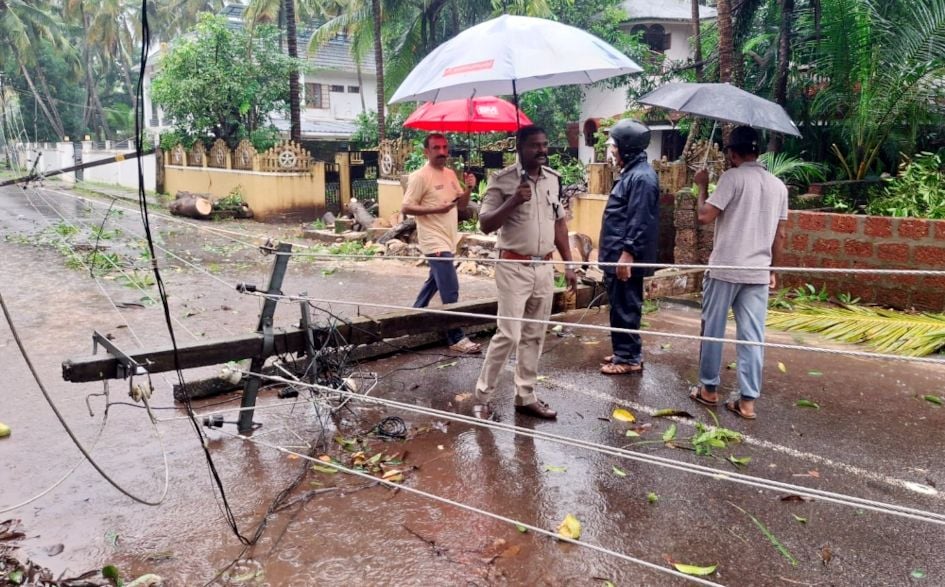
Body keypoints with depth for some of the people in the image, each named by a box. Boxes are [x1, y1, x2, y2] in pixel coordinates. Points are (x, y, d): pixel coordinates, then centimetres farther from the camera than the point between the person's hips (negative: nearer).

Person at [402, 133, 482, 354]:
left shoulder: (450, 174, 11)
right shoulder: (420, 177, -12)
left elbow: (462, 205, 13)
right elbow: (406, 207, -15)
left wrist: (468, 189, -7)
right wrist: (435, 209, -24)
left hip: (448, 240, 9)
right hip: (435, 242, -9)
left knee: (435, 281, 22)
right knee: (450, 290, -13)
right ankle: (456, 339, -10)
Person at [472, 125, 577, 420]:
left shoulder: (554, 179, 8)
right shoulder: (503, 180, -10)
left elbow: (559, 223, 15)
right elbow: (485, 224, -14)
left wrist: (568, 264, 12)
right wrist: (514, 200, -26)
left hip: (544, 267, 6)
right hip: (514, 267, -6)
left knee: (534, 335, 11)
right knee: (508, 334, -7)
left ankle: (525, 396, 22)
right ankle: (483, 397, 7)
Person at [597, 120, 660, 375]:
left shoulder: (642, 177, -17)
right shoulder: (631, 173, 16)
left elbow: (639, 221, -22)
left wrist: (627, 254, -23)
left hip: (625, 257, -10)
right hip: (618, 254, 10)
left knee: (625, 308, -2)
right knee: (620, 307, 16)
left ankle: (628, 359, 7)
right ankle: (626, 352, 27)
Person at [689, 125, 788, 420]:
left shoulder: (732, 177, -9)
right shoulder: (778, 185, 10)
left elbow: (705, 216, -14)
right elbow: (779, 235, 12)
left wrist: (702, 186, 2)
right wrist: (773, 270, 20)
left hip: (725, 269, -5)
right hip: (758, 273, 5)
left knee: (713, 330, 9)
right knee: (753, 337, 5)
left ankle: (709, 389, 19)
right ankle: (747, 400, 7)